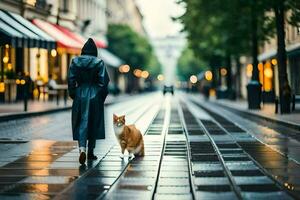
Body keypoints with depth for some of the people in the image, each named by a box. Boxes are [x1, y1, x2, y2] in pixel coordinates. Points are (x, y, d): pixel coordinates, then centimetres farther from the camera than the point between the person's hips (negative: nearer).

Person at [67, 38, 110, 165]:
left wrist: (73, 95, 9)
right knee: (94, 124, 11)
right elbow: (104, 81, -7)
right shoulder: (99, 63, -5)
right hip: (95, 96, -1)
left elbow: (71, 80, 0)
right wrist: (102, 97, 2)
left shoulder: (75, 61, 0)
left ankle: (82, 148, -19)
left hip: (80, 96, 1)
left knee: (81, 123, 3)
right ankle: (90, 152, 17)